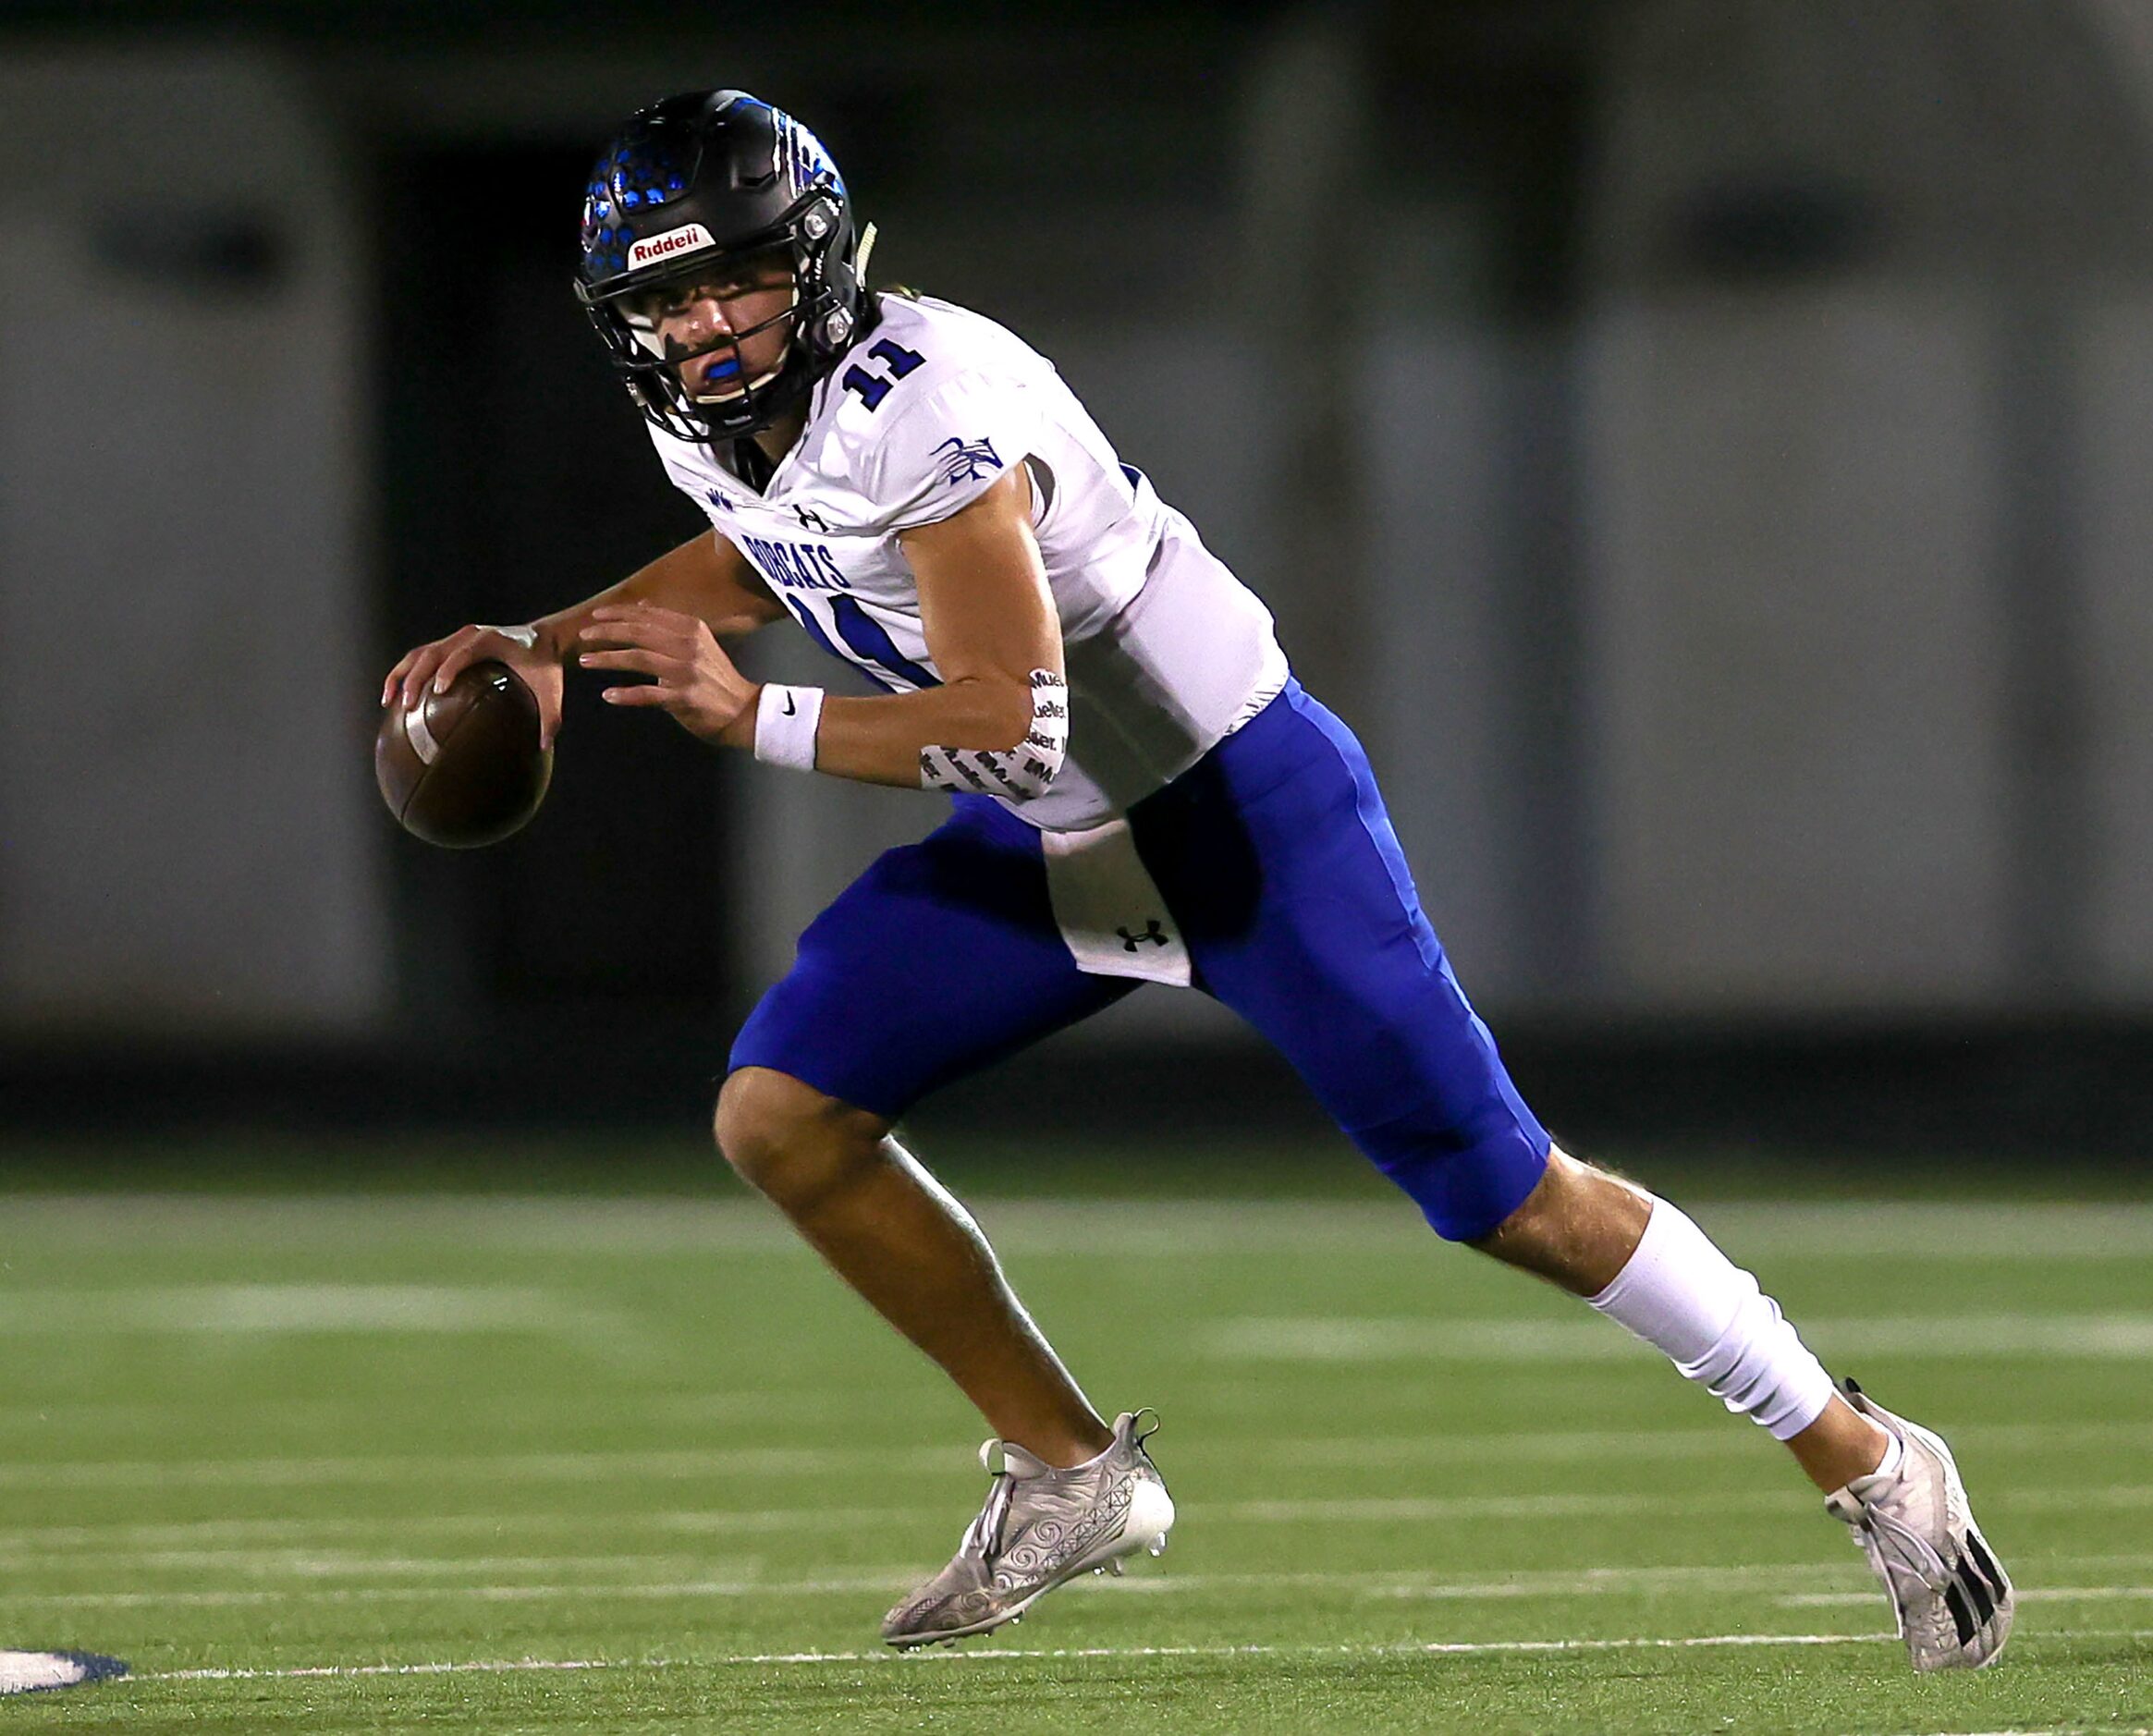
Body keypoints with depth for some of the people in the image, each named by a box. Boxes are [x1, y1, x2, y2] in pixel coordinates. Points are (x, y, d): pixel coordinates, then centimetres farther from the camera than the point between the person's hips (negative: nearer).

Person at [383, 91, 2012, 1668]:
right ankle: (1072, 1475, 9)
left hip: (1246, 815, -8)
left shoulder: (920, 407, -30)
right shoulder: (719, 418, -4)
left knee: (1499, 1191, -4)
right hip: (1047, 851, 8)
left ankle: (1865, 1459, 12)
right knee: (781, 1119, -5)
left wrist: (755, 719, -31)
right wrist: (548, 640, 10)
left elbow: (1016, 722, -33)